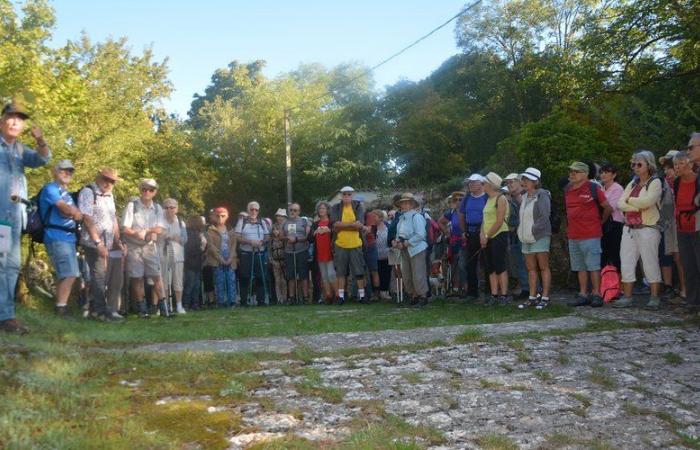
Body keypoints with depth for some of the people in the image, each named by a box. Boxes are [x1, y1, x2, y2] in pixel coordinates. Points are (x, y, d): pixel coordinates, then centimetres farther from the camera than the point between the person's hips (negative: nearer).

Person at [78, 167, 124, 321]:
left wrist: (118, 242, 11)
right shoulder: (88, 192, -5)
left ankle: (112, 310, 16)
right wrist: (98, 243, -18)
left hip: (111, 245, 8)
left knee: (117, 278, 7)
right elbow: (87, 219, -13)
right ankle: (100, 310, 4)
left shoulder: (109, 195, 18)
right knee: (99, 278, -6)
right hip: (95, 245, -8)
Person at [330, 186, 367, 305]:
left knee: (359, 271, 3)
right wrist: (352, 224, -12)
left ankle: (362, 295, 13)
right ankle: (341, 296, 14)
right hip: (340, 244, 1)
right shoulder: (335, 208, 4)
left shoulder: (358, 207, 2)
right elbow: (335, 224, -11)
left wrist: (342, 225, -12)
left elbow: (359, 225, -10)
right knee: (340, 272, 6)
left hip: (356, 244, -1)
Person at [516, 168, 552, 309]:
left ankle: (545, 298, -2)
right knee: (531, 268, 9)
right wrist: (521, 231, 9)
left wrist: (533, 230, -16)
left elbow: (544, 217, -17)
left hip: (540, 237, -8)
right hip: (527, 238, 8)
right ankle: (532, 297, 14)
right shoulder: (525, 197, 16)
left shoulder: (542, 196, -9)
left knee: (543, 267, -4)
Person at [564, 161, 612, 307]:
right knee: (580, 267, 11)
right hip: (573, 235, 7)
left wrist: (600, 222, 8)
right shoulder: (567, 190, 12)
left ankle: (596, 294, 4)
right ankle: (583, 294, 18)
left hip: (590, 235, -6)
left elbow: (608, 208, -1)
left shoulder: (593, 188, -6)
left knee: (593, 266, -2)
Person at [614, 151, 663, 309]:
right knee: (626, 262, 4)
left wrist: (630, 200, -2)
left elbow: (646, 201, -19)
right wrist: (637, 207, -11)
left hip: (648, 228, -6)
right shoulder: (632, 184, 16)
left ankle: (655, 298, 5)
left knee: (650, 263, -3)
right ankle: (627, 297, 11)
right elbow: (620, 204, 4)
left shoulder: (656, 182, -2)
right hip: (629, 228, 6)